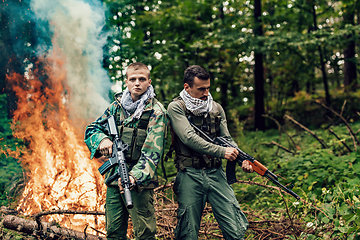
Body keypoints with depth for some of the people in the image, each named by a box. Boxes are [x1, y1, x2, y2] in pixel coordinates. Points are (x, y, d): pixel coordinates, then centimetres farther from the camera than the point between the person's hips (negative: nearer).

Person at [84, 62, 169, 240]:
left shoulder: (156, 112, -8)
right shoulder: (117, 105, 10)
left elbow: (153, 150, -18)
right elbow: (91, 129, 14)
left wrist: (135, 176, -33)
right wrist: (102, 139, -10)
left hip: (139, 181, -5)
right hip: (114, 178, 5)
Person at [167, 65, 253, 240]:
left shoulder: (217, 109, 12)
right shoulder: (176, 107, -3)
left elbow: (227, 139, 8)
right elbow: (189, 138, -16)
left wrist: (243, 160, -11)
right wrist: (221, 152, -20)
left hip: (216, 173, 4)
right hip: (189, 176, -3)